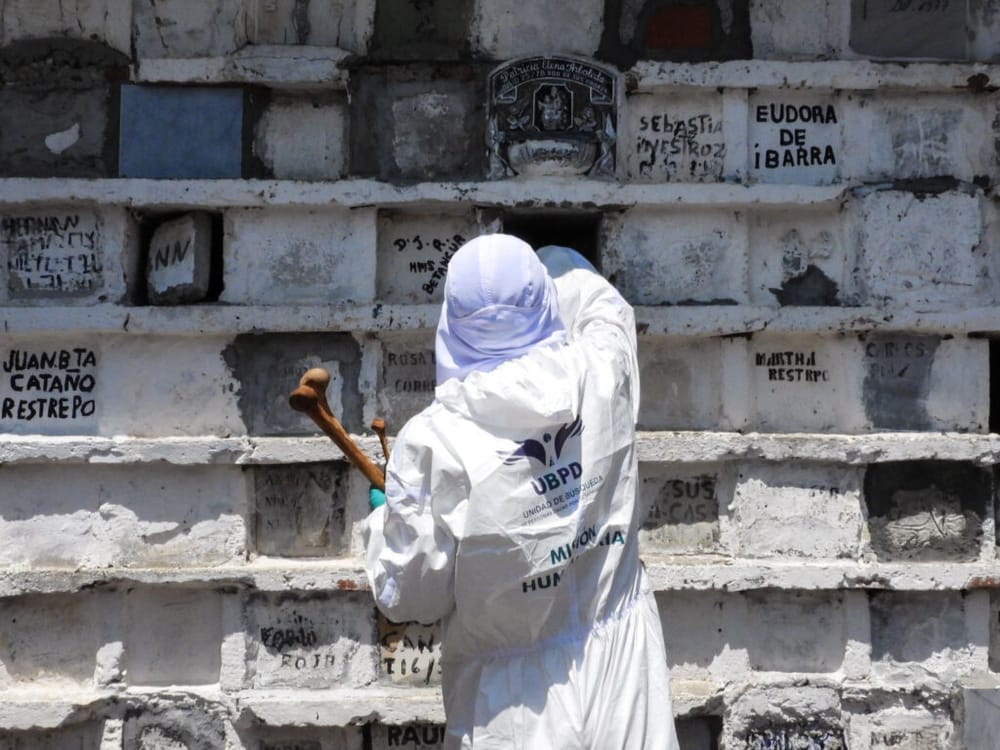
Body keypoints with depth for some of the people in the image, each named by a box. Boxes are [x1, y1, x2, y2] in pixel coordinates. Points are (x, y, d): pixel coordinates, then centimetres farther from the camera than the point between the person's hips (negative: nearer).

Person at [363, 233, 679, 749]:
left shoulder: (434, 441, -20)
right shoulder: (599, 378, -10)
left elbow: (409, 598, -11)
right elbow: (604, 310, 16)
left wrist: (383, 522, 8)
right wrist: (561, 263, 36)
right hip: (622, 670, 4)